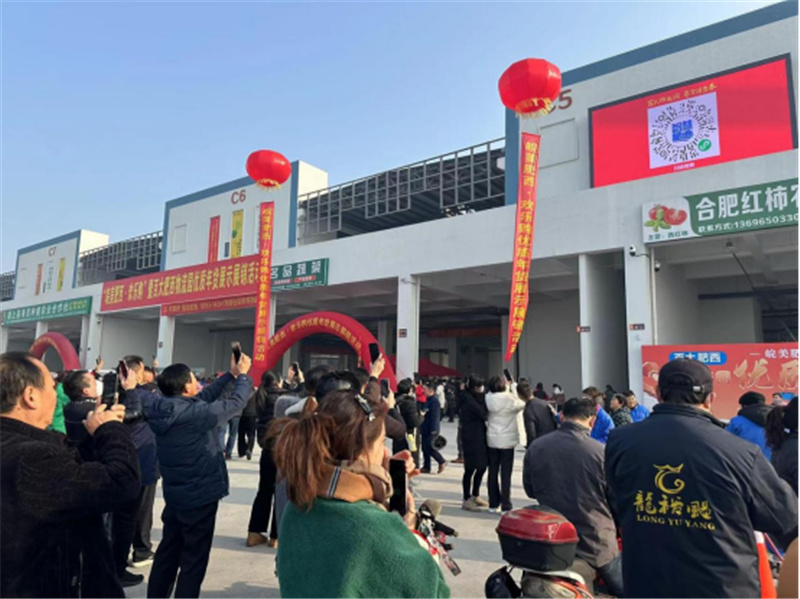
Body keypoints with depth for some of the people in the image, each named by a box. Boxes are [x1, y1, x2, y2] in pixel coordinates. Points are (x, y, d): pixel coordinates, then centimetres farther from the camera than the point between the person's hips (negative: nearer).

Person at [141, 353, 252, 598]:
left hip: (174, 495, 8)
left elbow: (204, 397, 6)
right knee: (193, 560, 7)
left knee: (167, 552, 22)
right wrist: (242, 375, 2)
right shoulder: (196, 413, -26)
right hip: (199, 496, -8)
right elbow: (236, 403, -15)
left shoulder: (161, 408, -4)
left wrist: (230, 374, 9)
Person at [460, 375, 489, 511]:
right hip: (471, 438, -10)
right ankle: (467, 500, 9)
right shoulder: (468, 399, -16)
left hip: (479, 436, 10)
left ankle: (475, 495, 30)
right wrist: (482, 397, -13)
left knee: (482, 466, 16)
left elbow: (483, 413, 13)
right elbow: (483, 414, -21)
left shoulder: (473, 397, 15)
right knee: (470, 469, -2)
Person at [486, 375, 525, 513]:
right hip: (507, 440, -4)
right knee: (505, 474, 1)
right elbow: (522, 404, 2)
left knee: (493, 472, 11)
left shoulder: (488, 398, -4)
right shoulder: (509, 398, -14)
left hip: (492, 440, 4)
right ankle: (506, 506, 4)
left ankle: (493, 504, 18)